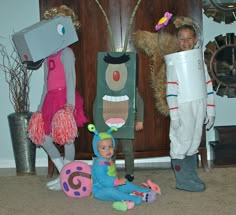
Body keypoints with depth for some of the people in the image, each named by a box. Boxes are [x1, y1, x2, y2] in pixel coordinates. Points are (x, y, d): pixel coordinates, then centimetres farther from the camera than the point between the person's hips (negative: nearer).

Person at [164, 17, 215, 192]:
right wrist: (174, 114, -16)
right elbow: (171, 90, -11)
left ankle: (192, 176, 24)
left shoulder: (199, 59, 11)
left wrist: (210, 111, 7)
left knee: (194, 142, 12)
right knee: (182, 142, -2)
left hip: (200, 107, 5)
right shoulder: (174, 62, -5)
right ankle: (183, 180, 8)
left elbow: (208, 85, 11)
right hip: (183, 107, -5)